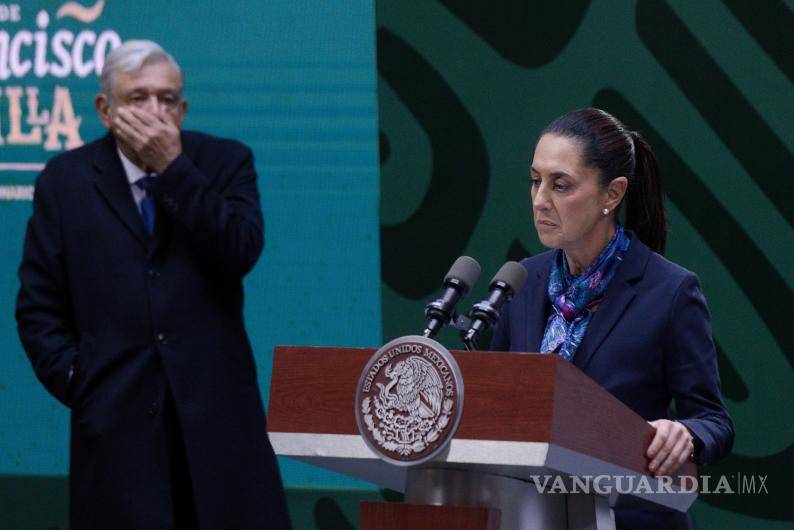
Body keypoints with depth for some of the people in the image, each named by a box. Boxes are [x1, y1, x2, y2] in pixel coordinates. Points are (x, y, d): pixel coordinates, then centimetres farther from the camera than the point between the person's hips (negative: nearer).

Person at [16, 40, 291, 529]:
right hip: (116, 417, 0)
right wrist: (77, 381, -3)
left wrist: (173, 167, -14)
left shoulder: (225, 162, 6)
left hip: (216, 414, 0)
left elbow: (242, 251, -12)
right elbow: (39, 306, 8)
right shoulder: (66, 179, 7)